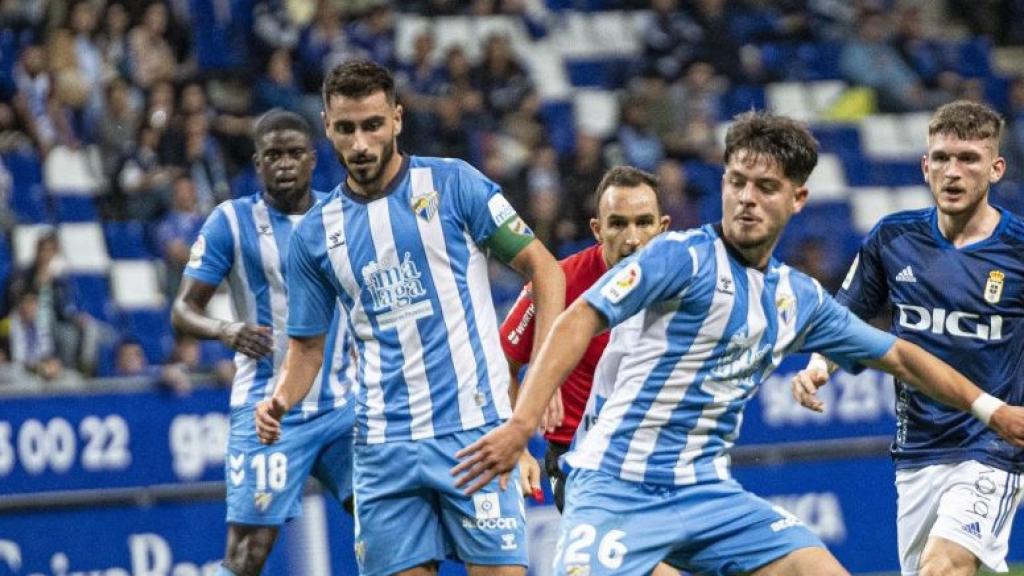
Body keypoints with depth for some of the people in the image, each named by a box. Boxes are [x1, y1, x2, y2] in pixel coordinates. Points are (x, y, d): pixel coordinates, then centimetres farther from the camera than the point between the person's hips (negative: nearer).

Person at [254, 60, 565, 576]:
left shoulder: (454, 184, -1)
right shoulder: (315, 234, 8)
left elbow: (543, 269, 1)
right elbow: (308, 346, 17)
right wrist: (279, 401, -4)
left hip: (474, 430, -3)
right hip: (384, 447, 3)